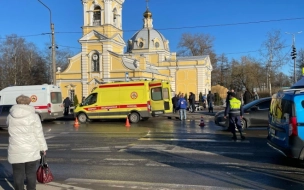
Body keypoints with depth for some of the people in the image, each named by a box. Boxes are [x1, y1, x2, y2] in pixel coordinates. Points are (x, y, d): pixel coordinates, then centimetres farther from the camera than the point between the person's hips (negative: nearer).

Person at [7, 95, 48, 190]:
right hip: (31, 150, -1)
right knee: (31, 172, 12)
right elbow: (39, 134, -4)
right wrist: (43, 147, 4)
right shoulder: (33, 116, -5)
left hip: (16, 150, 1)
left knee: (18, 173, 9)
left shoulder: (10, 116, 2)